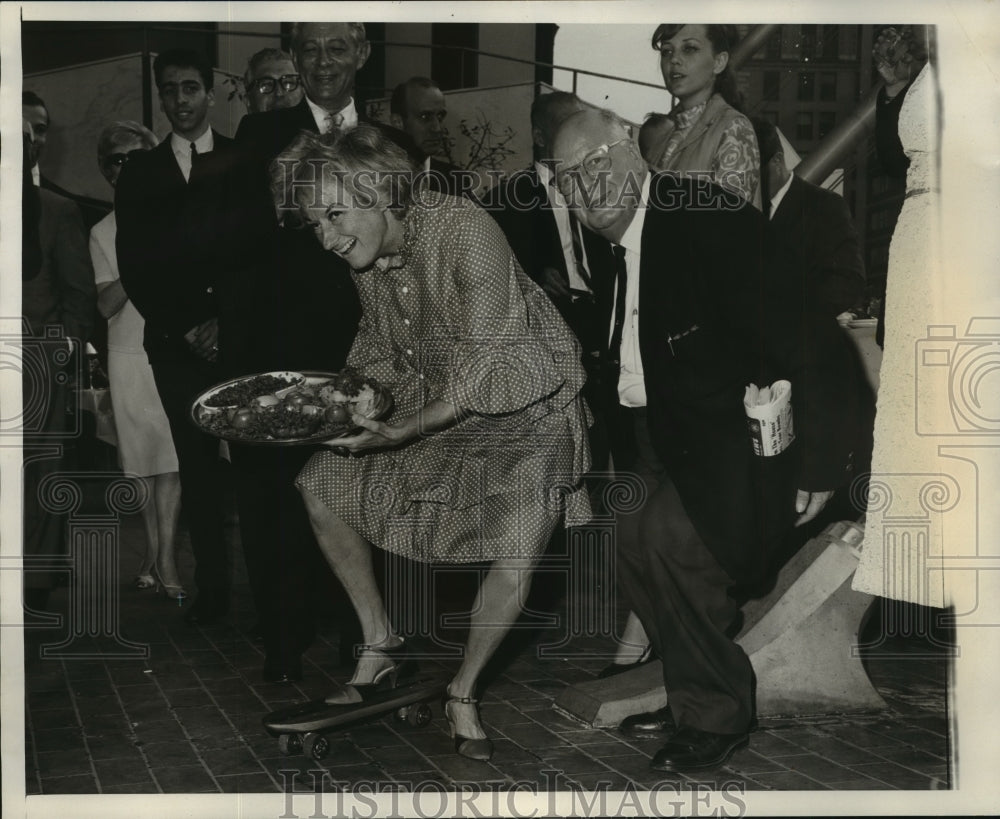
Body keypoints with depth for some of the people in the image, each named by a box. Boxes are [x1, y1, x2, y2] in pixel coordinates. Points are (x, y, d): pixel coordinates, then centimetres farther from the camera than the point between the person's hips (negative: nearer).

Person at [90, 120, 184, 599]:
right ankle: (153, 551, 12)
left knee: (170, 455, -6)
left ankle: (165, 557, -4)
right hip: (129, 355, 1)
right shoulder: (103, 233, 8)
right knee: (142, 457, 2)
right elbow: (106, 305, -1)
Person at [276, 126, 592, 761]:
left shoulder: (466, 232, -28)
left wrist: (403, 432, -32)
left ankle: (463, 695, 2)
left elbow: (488, 364, -28)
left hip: (525, 406, -7)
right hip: (431, 400, 7)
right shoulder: (364, 253, -6)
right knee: (321, 482, -1)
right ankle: (382, 648, 12)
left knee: (518, 543, -23)